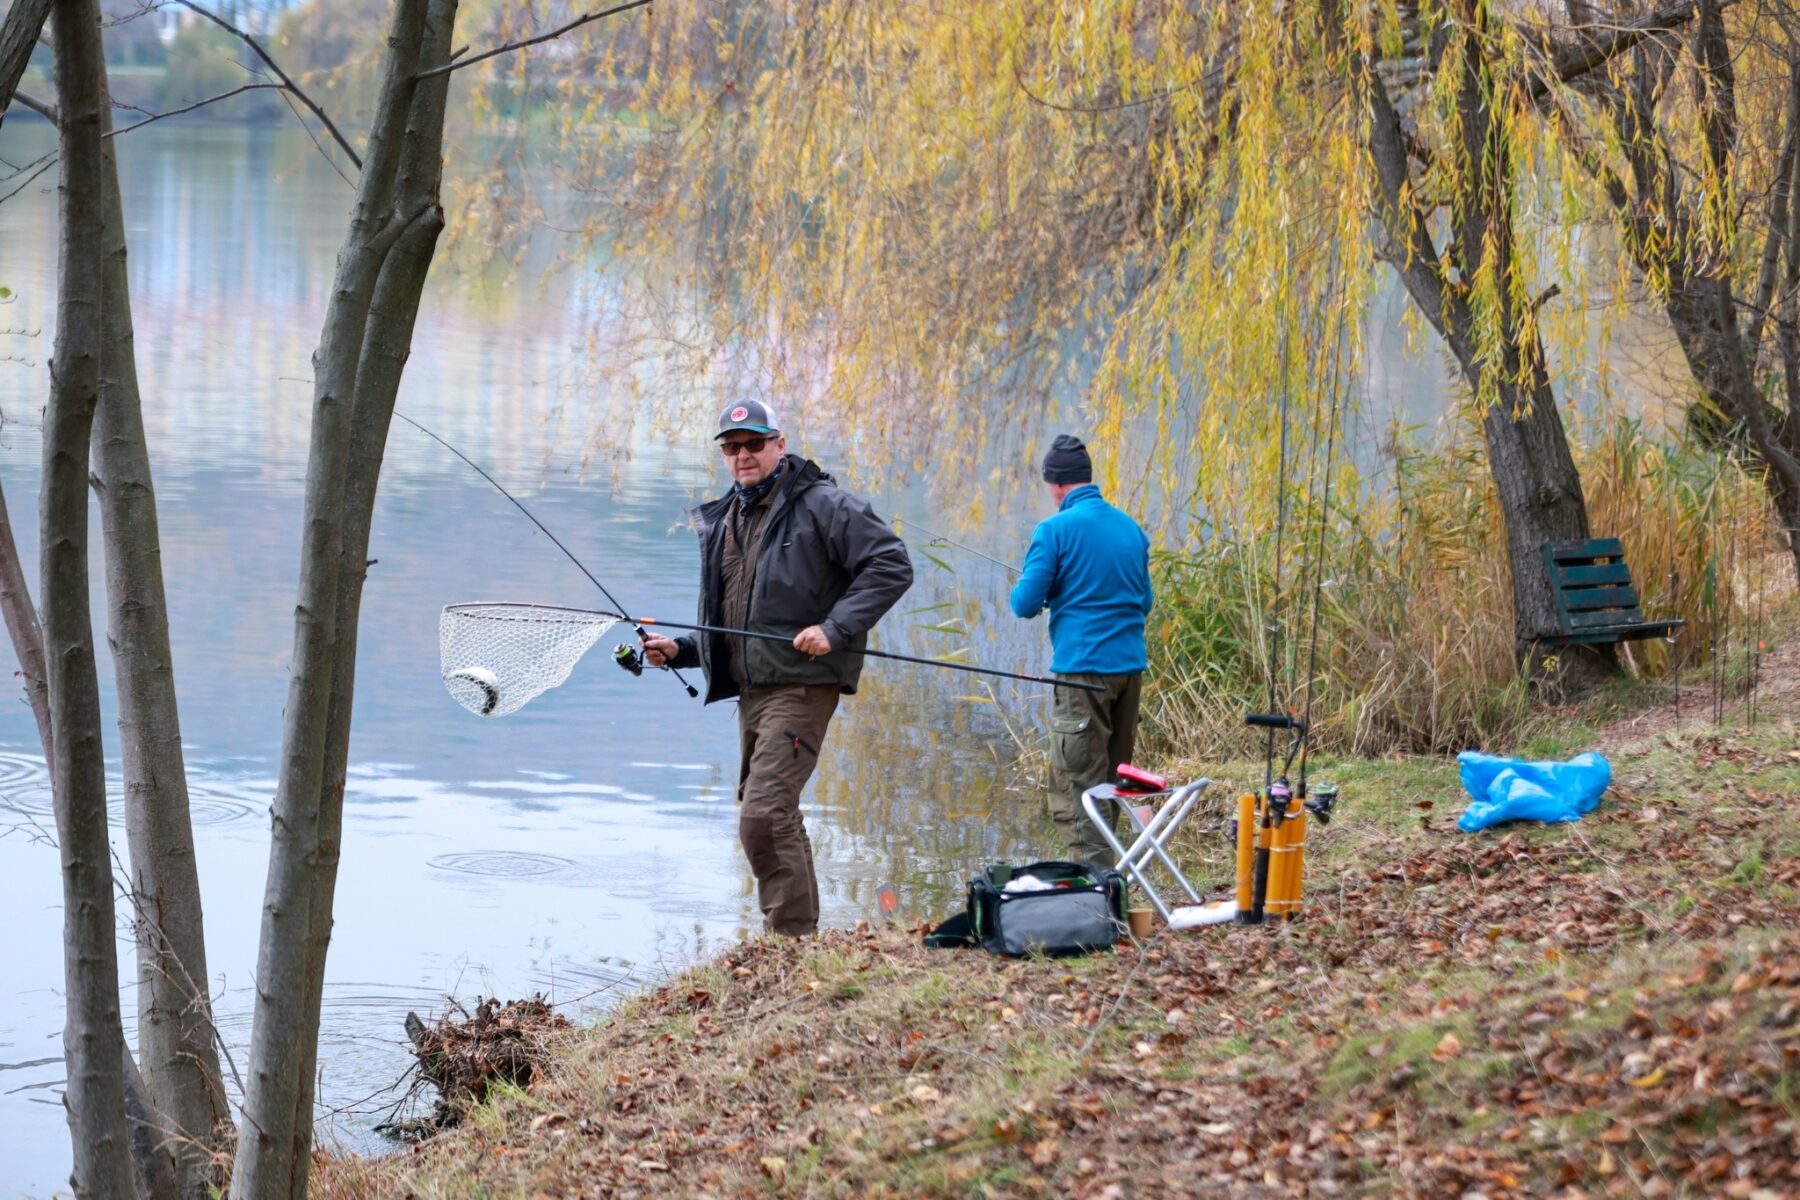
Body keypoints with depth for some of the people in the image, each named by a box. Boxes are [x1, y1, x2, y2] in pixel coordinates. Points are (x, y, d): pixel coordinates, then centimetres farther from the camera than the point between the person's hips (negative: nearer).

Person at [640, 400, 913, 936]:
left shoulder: (821, 505, -7)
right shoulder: (722, 522, 19)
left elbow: (891, 566, -12)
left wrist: (835, 629, -20)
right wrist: (680, 650, 12)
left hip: (801, 685, -9)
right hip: (751, 690, 9)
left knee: (764, 815, -19)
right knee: (766, 816, 13)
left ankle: (793, 939, -15)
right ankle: (797, 934, 23)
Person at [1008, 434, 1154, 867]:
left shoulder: (1055, 530, -9)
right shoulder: (1130, 528, 10)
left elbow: (1026, 604, -8)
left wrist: (1020, 588, 14)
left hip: (1081, 668, -7)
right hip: (1130, 667, 7)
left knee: (1078, 785, -5)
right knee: (1113, 779, 16)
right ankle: (1104, 872, 23)